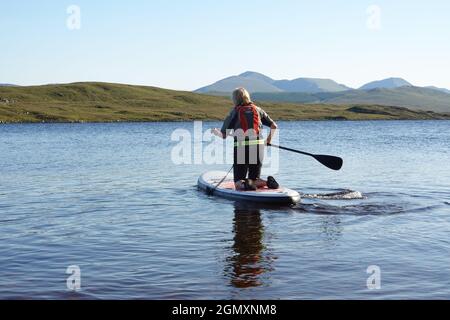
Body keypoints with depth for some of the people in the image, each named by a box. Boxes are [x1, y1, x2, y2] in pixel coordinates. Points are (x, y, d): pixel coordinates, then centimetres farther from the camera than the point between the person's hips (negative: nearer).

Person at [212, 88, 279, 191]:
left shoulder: (234, 112, 2)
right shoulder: (257, 110, 11)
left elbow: (223, 136, 3)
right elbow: (274, 126, 10)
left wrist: (216, 132, 25)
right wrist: (269, 139, 28)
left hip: (240, 149, -3)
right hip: (258, 147, 3)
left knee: (239, 183, 6)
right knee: (254, 180, 14)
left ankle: (244, 184, -27)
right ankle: (268, 181, -15)